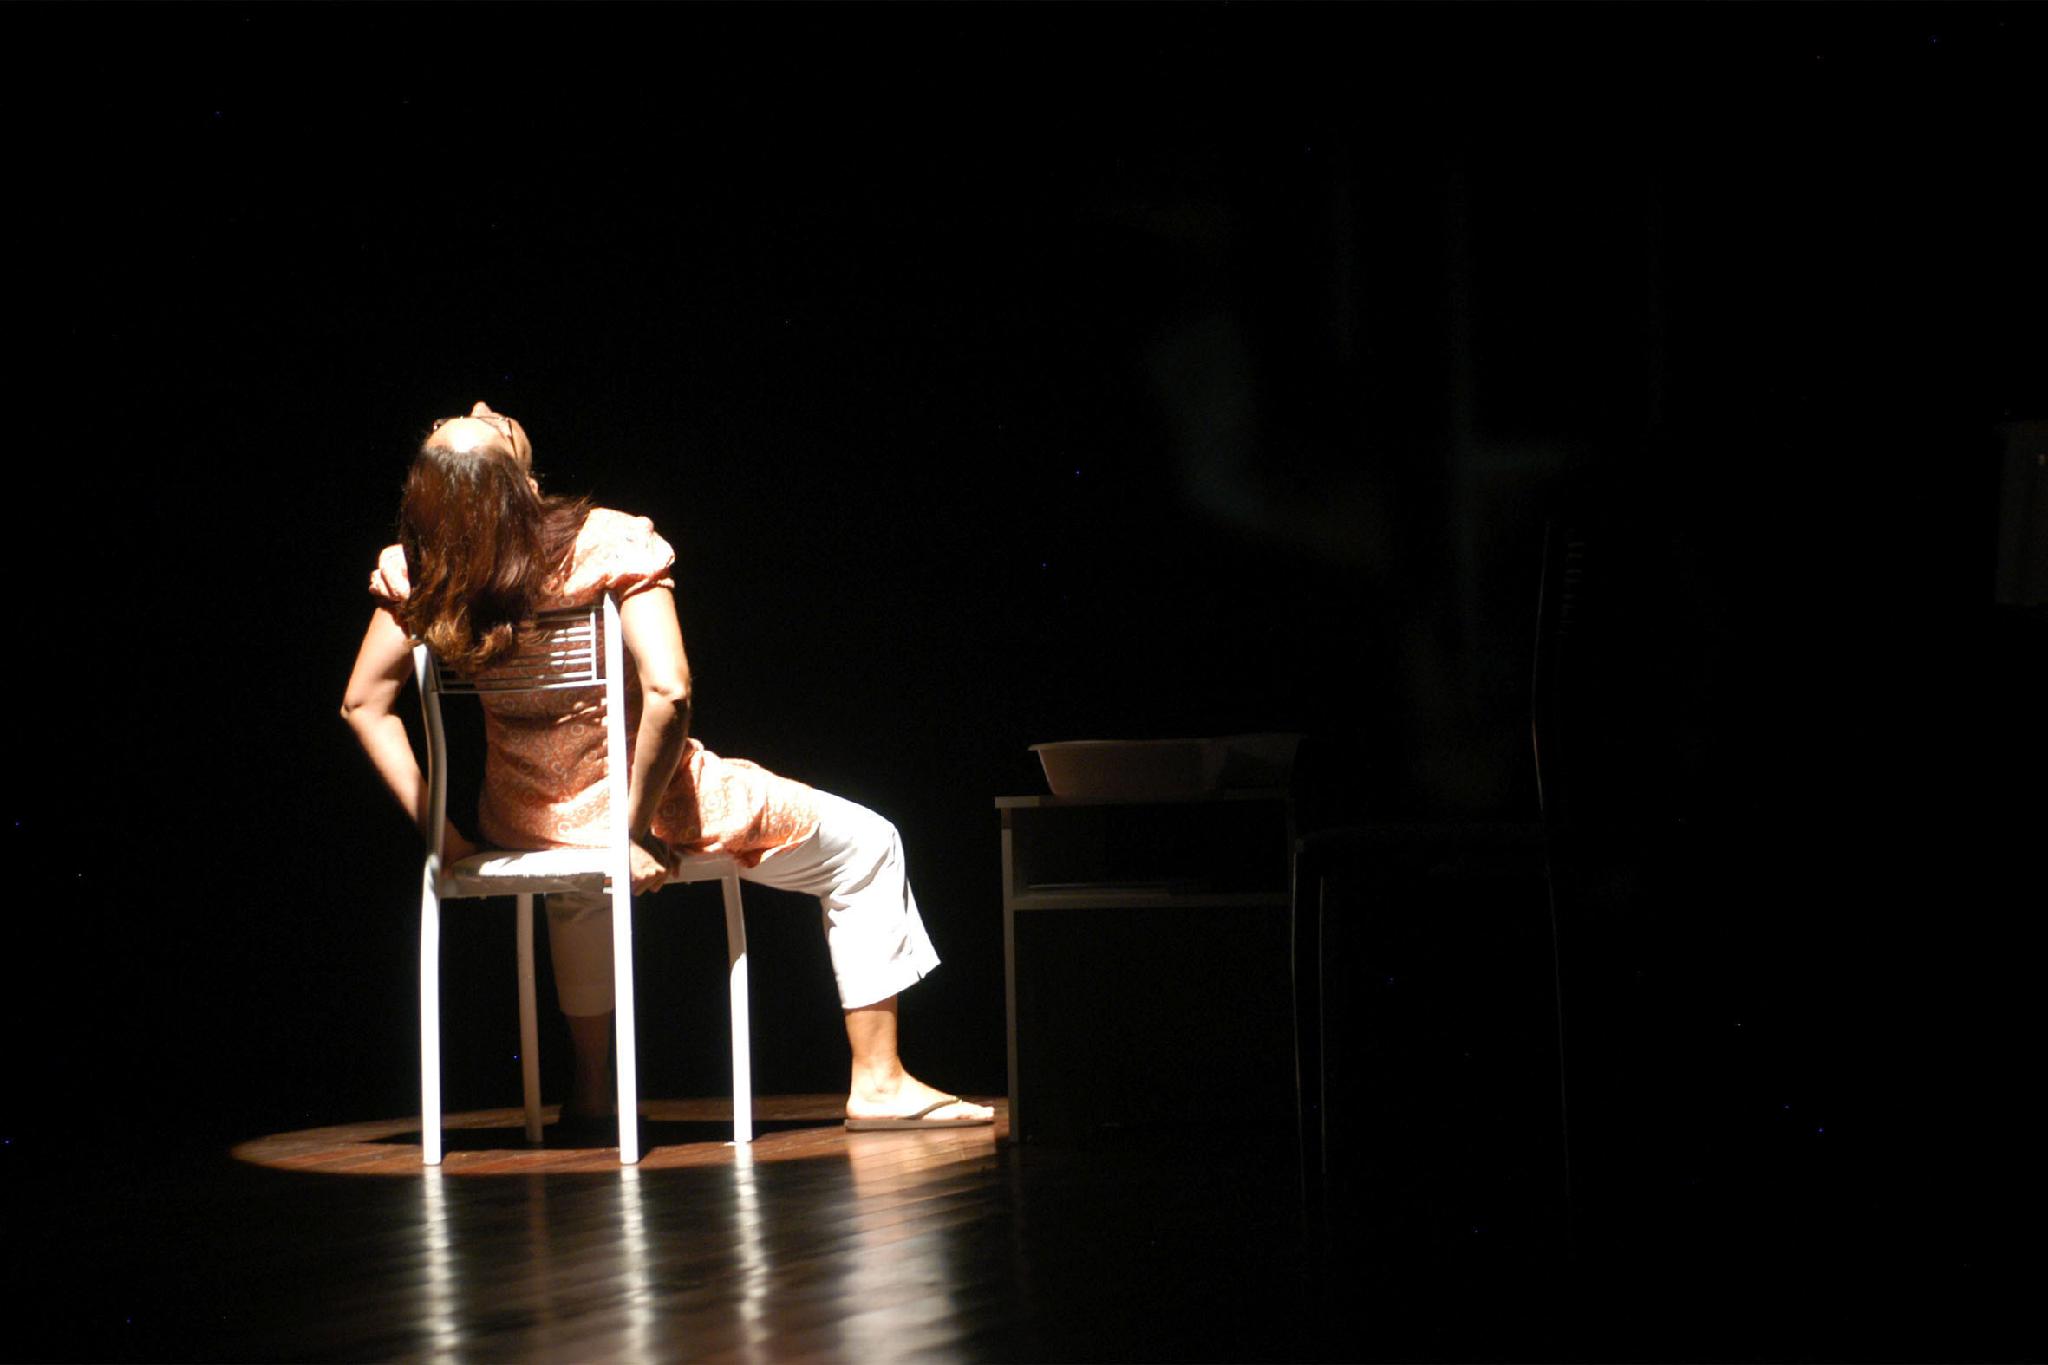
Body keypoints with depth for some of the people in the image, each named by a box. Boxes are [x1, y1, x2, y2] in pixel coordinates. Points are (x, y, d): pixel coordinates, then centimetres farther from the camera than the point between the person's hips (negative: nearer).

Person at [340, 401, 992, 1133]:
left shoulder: (416, 572, -12)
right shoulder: (607, 544, -24)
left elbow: (364, 702, -4)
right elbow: (667, 694, -31)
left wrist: (435, 826, 3)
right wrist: (637, 827, -20)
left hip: (519, 826, 5)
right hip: (633, 802, -5)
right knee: (864, 850, 15)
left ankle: (589, 1089, 47)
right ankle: (878, 1080, 17)